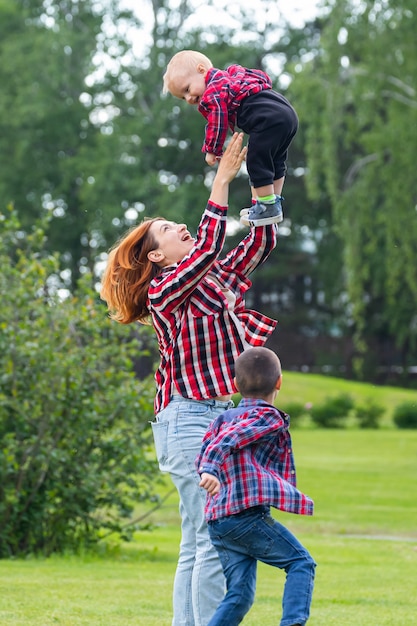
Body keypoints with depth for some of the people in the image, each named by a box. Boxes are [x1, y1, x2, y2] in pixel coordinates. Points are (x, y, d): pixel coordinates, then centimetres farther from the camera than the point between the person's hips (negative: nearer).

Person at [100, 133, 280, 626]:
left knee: (197, 543, 7)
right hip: (190, 419, -9)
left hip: (218, 416, 9)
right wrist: (223, 179, -16)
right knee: (216, 534, -14)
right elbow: (207, 247, -19)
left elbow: (262, 242, 19)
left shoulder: (217, 279, 17)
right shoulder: (164, 290, -5)